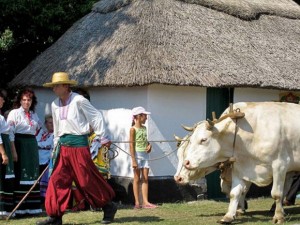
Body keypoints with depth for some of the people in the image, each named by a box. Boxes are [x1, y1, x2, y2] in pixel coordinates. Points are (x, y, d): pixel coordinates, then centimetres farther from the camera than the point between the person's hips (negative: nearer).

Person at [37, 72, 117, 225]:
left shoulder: (79, 100, -10)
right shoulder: (55, 105, 10)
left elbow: (96, 117, -5)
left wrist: (103, 138, -3)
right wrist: (56, 146, 21)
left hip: (78, 144, -6)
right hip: (64, 146, 7)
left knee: (87, 180, -2)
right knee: (57, 180, 1)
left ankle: (108, 207, 16)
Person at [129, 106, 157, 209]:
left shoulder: (144, 128, 12)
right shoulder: (133, 129, -8)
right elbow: (131, 145, -11)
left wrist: (149, 145, 2)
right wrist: (133, 160, -16)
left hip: (145, 155, 7)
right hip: (137, 155, -6)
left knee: (145, 179, 3)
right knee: (137, 179, 0)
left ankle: (145, 202, 3)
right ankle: (137, 203, 4)